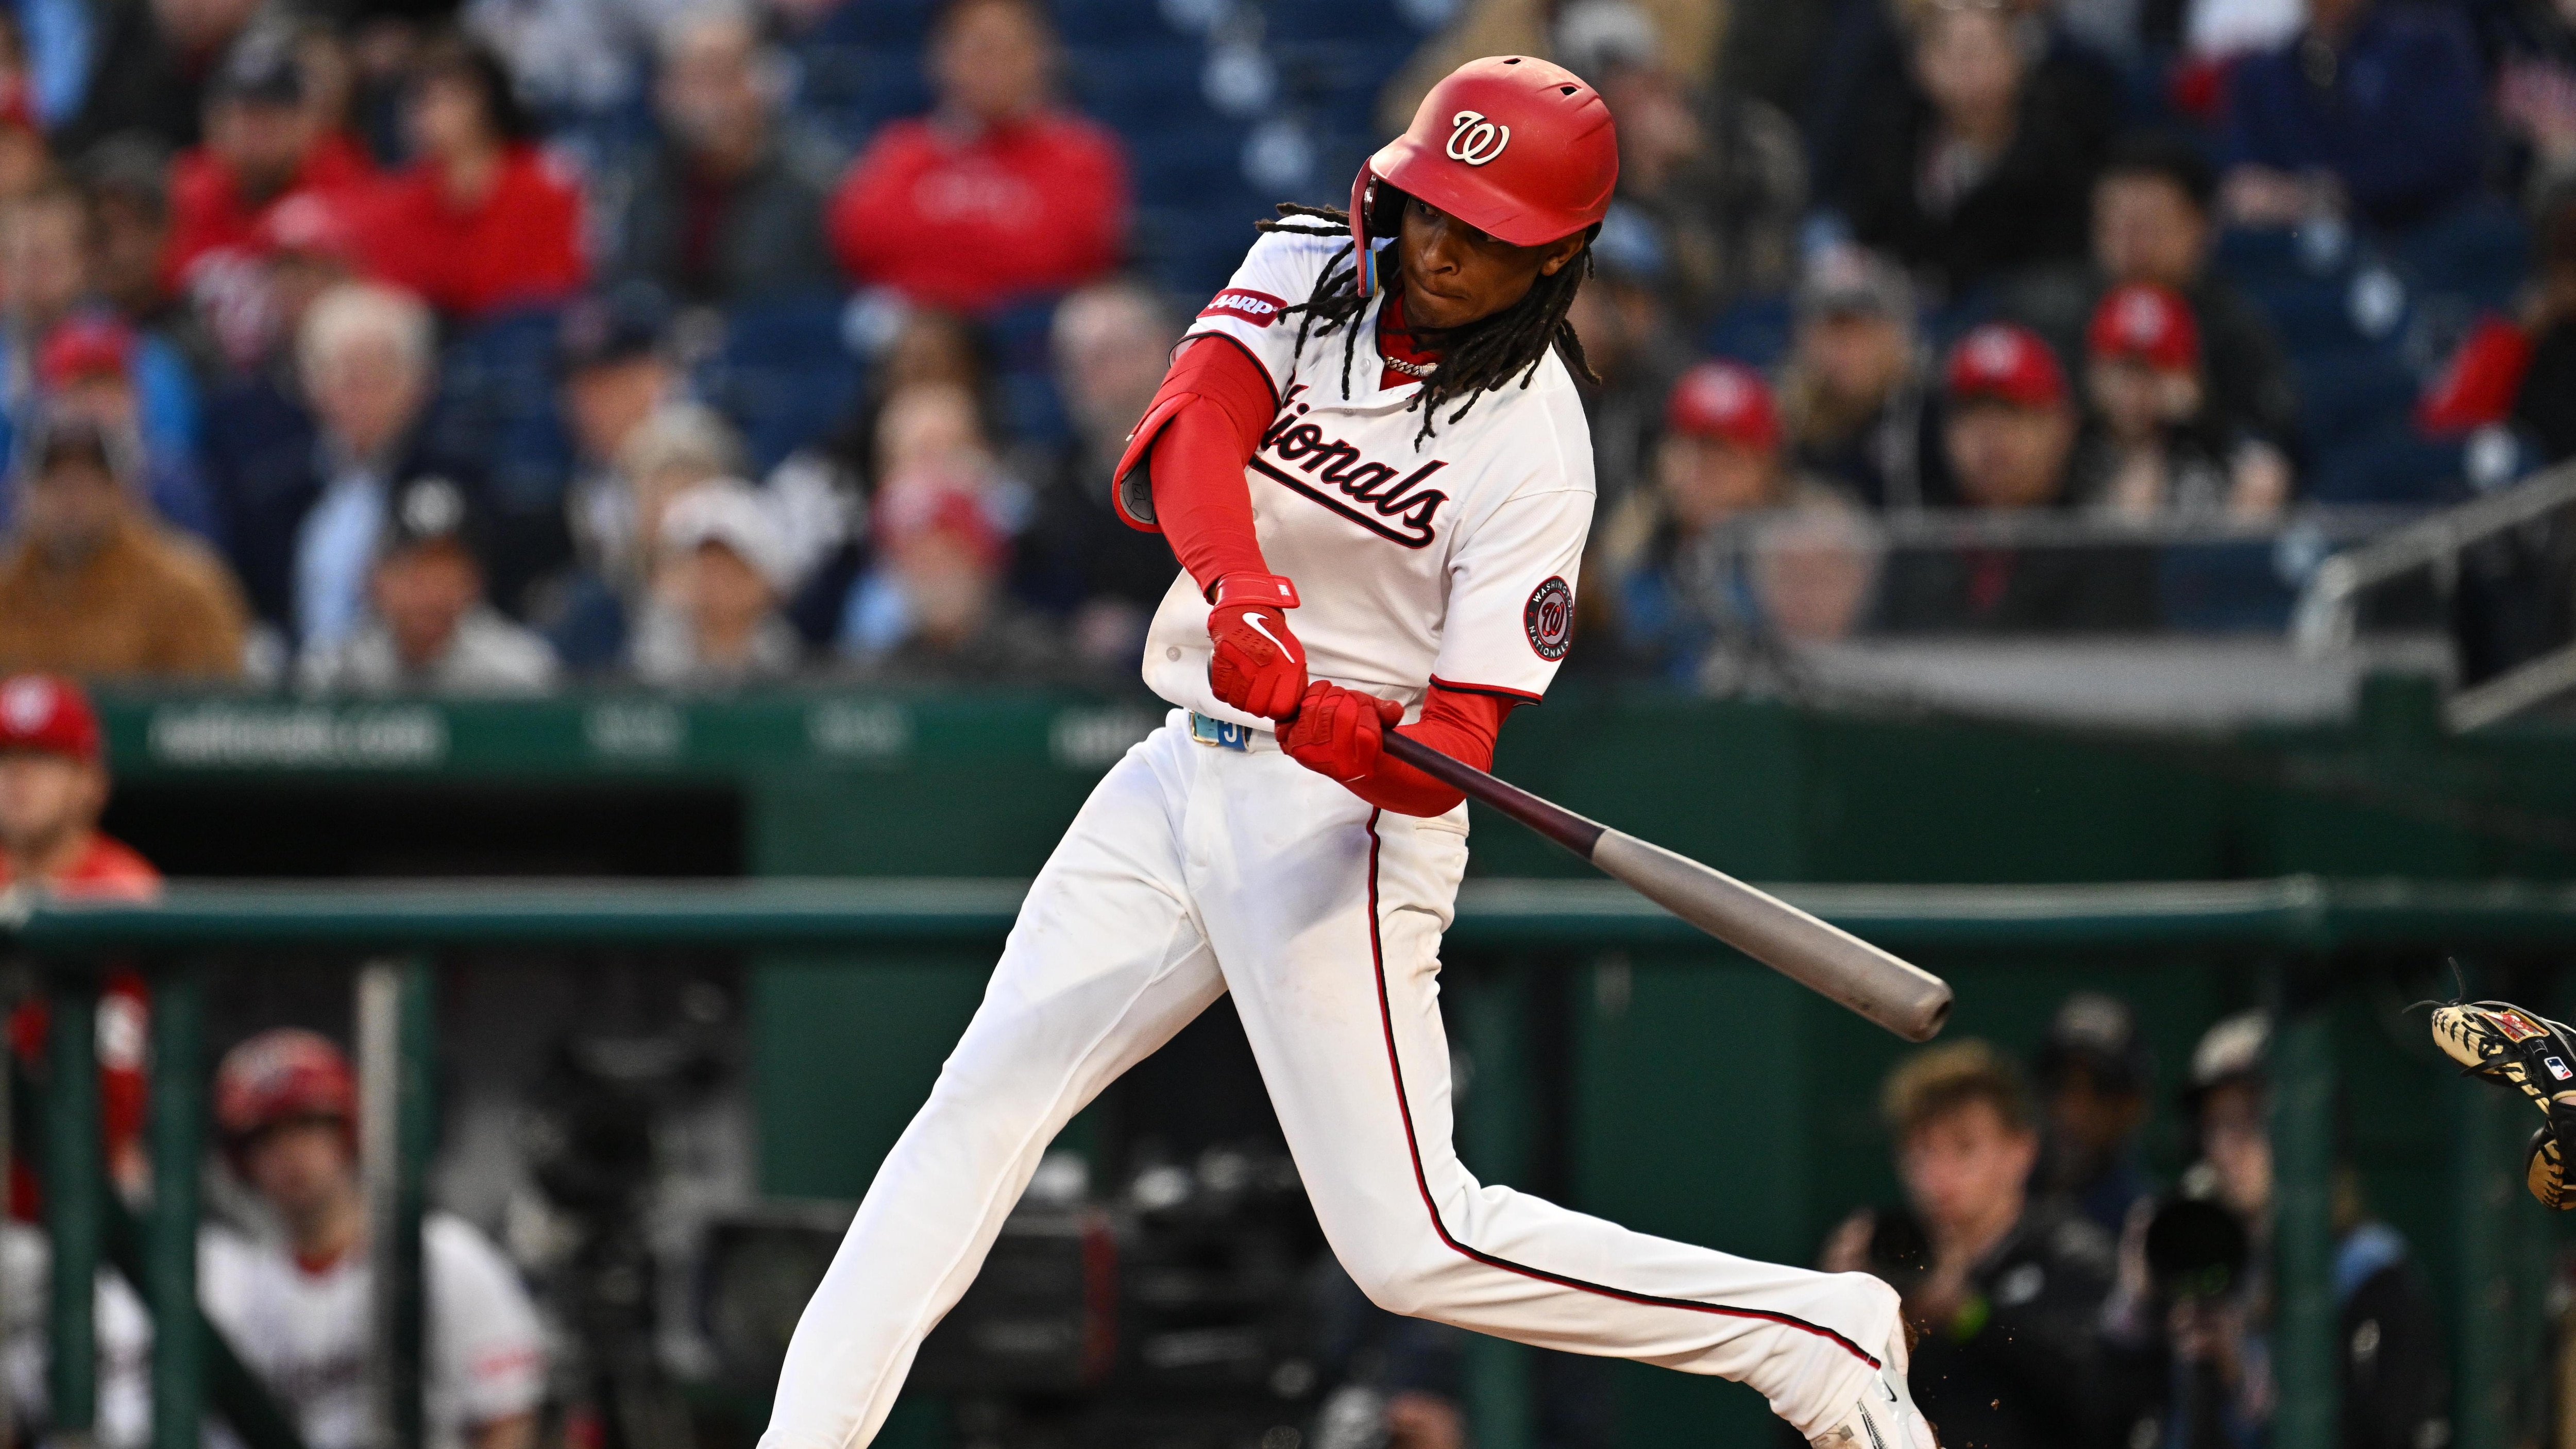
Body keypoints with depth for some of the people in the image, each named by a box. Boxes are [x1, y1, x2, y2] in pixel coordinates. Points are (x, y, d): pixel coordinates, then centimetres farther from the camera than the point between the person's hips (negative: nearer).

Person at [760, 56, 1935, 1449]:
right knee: (977, 1112, 1)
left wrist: (1358, 739, -42)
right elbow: (1192, 426, -20)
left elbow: (1461, 747, -19)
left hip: (1348, 812, -6)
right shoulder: (1307, 266, 0)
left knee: (1412, 1244, -11)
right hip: (1184, 768, 6)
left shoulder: (1531, 451, -15)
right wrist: (1242, 591, -40)